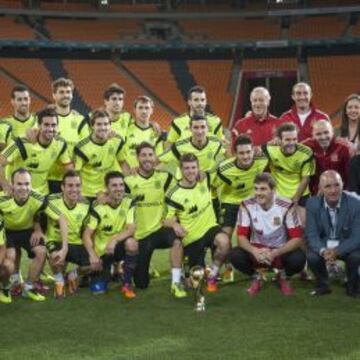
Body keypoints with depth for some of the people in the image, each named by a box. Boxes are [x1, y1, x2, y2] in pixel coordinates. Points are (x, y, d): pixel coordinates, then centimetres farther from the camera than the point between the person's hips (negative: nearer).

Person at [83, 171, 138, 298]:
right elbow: (87, 235, -15)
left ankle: (127, 284, -17)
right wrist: (92, 255, -30)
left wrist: (114, 240, -36)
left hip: (119, 246, 0)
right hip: (102, 251, 0)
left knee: (132, 243, -36)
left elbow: (131, 229, -20)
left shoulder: (129, 203, -11)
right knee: (98, 289, -10)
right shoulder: (99, 208, -13)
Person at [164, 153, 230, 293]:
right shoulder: (174, 195, -15)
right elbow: (166, 219, -10)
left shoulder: (205, 180, -4)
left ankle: (212, 274, -7)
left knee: (224, 241, -35)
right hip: (190, 238, -2)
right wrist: (174, 224, -29)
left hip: (209, 227, 2)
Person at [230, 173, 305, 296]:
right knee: (235, 255, -30)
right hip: (257, 250, 1)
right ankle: (255, 277, 5)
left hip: (280, 250, -1)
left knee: (298, 259, -33)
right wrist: (254, 251, -36)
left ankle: (283, 276, 5)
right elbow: (241, 236, -14)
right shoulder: (247, 206, -14)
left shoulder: (286, 206, -19)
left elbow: (297, 238, -19)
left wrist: (275, 253, -33)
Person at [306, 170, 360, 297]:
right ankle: (323, 284, 4)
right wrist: (323, 251, -36)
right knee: (312, 257, -28)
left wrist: (336, 251, -37)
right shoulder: (312, 203, -13)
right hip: (323, 245, 1)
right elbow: (311, 234, -14)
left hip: (347, 246, -1)